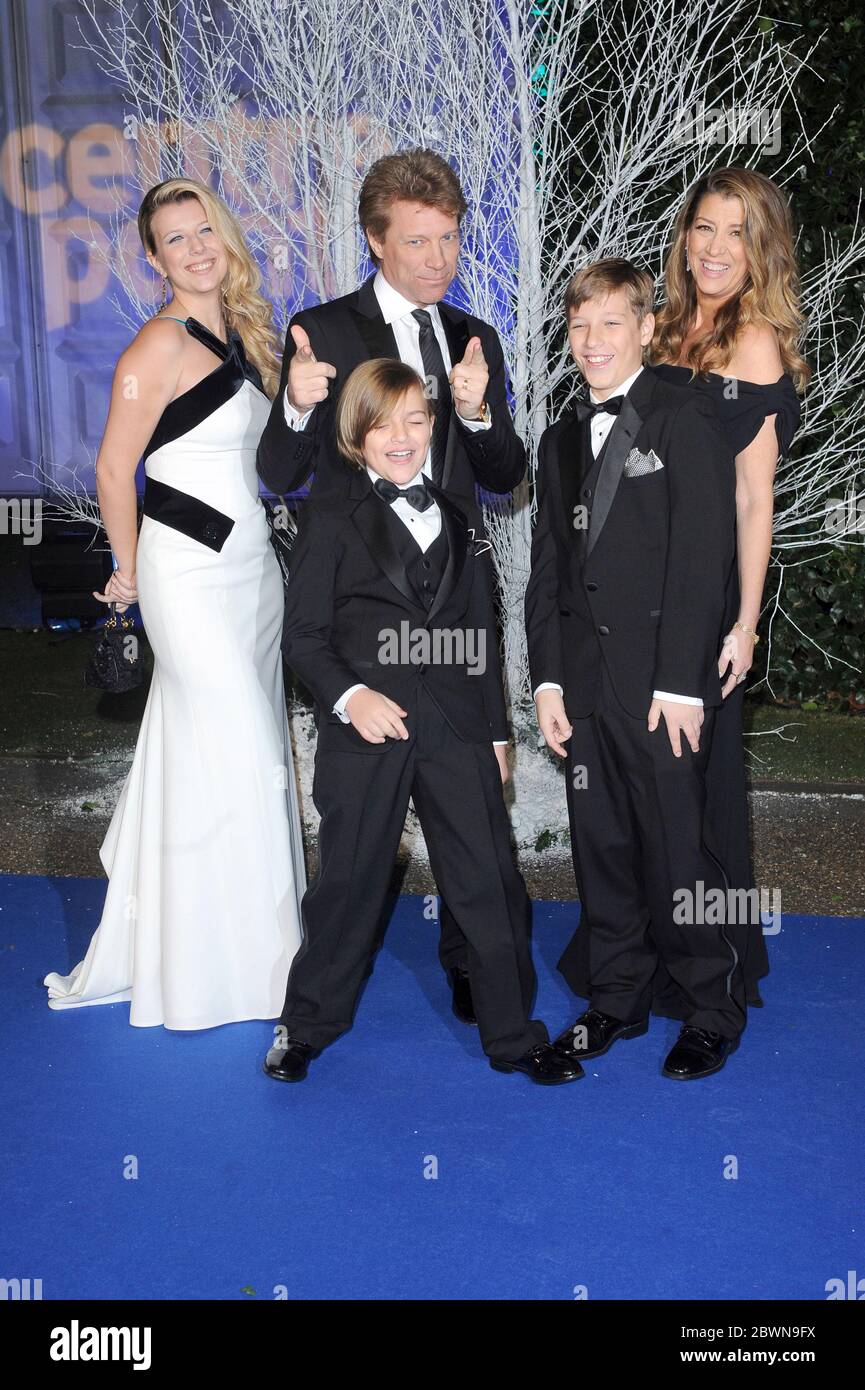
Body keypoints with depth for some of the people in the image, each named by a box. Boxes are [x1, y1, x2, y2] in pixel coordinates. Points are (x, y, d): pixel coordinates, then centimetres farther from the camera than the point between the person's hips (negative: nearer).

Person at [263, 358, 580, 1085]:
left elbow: (481, 635, 16)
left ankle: (513, 1034, 19)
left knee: (492, 883, 4)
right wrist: (348, 695, -18)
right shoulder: (331, 517, 2)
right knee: (349, 881, 8)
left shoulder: (458, 519, 15)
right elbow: (303, 633, -2)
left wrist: (494, 732, 14)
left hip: (457, 731, 3)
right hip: (367, 729, -3)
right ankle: (306, 1026, 28)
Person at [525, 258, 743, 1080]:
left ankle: (712, 1013, 15)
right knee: (601, 847, 10)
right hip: (586, 681, 6)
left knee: (675, 849, -2)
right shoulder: (562, 440, 17)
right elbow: (548, 567, 14)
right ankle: (616, 999, 25)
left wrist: (681, 682, -14)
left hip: (663, 682, -5)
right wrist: (547, 678, 5)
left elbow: (702, 558, -9)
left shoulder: (685, 420, -2)